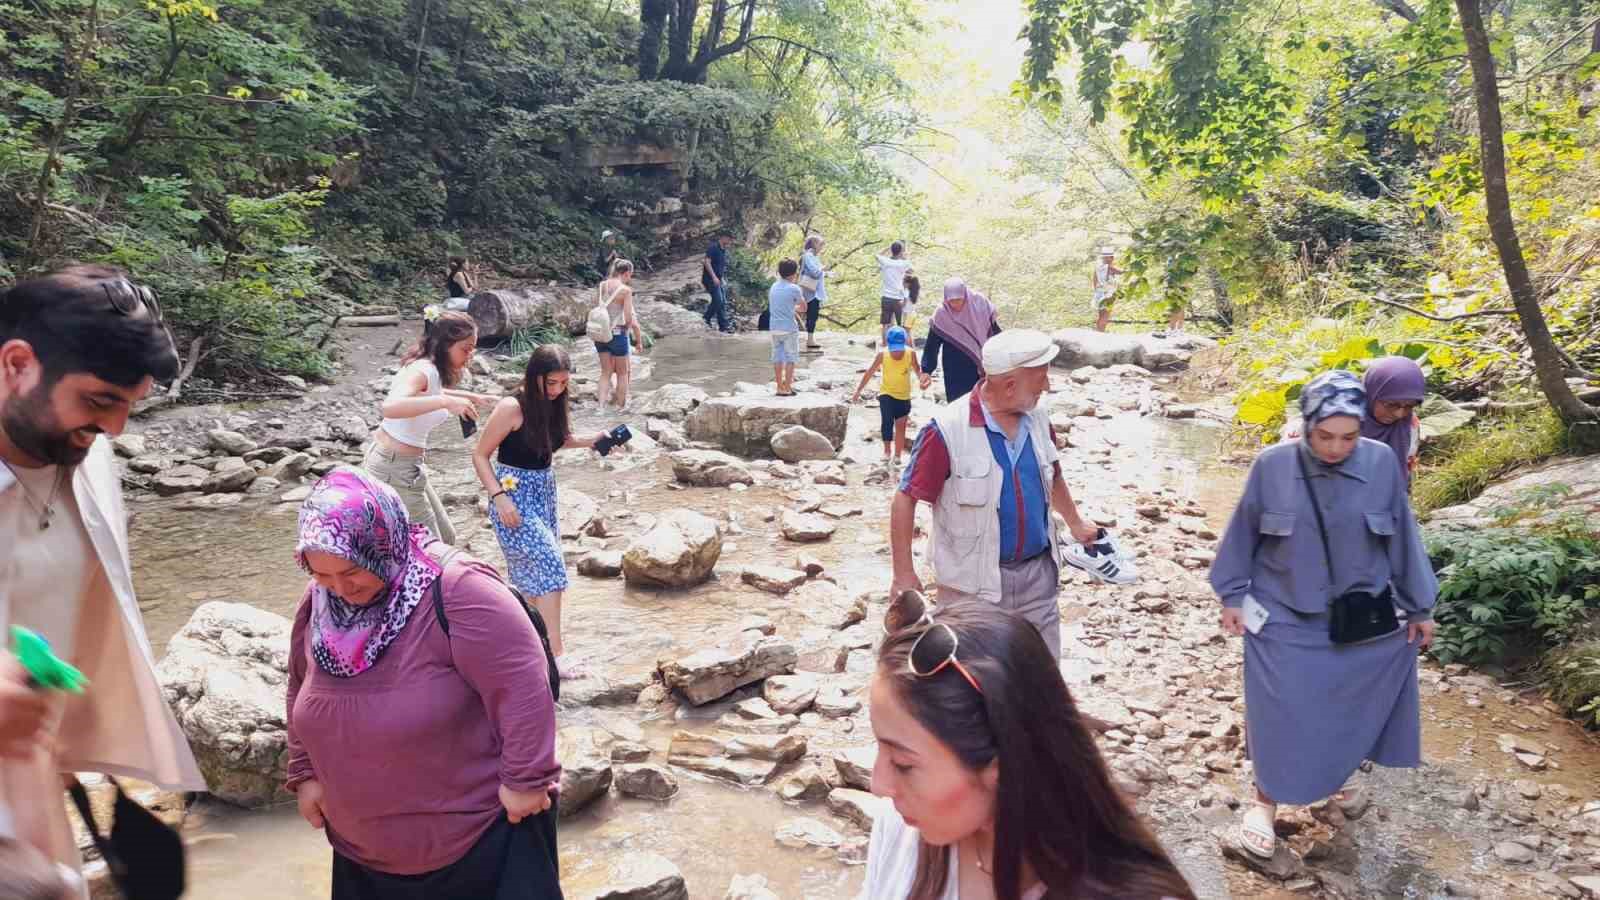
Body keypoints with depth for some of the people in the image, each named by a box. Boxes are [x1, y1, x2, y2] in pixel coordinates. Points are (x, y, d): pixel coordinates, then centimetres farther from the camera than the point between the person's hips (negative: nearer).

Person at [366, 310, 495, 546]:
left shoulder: (431, 370, 5)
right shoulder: (421, 371, -22)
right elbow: (390, 407, -43)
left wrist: (472, 397, 25)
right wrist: (445, 401, -50)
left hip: (407, 466, 10)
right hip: (394, 470, -10)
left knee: (445, 538, 18)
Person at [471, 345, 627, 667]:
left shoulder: (555, 404, 1)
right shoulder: (512, 408, -19)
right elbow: (480, 455, -13)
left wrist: (593, 440, 3)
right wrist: (499, 497, -21)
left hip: (544, 492, 7)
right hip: (514, 494, -7)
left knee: (535, 568, 13)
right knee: (549, 564, -14)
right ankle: (556, 652, -12)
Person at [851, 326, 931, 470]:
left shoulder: (910, 354, -16)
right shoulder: (882, 354, -16)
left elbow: (917, 371, -3)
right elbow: (870, 372, -5)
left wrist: (922, 380, -26)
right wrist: (858, 390, -1)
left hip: (904, 396, 1)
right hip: (886, 393, -1)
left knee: (900, 427, 9)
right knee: (887, 421, -23)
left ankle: (897, 458, 23)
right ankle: (886, 451, -7)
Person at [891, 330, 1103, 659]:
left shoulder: (1038, 419, 1)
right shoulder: (947, 431, -20)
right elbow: (905, 500, -15)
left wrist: (1076, 524, 34)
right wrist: (904, 575, -15)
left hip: (1038, 572, 6)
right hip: (974, 583, -5)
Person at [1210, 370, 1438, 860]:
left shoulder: (1381, 463, -12)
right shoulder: (1272, 465, -15)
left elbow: (1402, 538, -1)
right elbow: (1243, 534, -4)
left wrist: (1419, 606, 5)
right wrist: (1233, 596, 1)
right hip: (1284, 615, -2)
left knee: (1347, 703, 15)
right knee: (1280, 710, 2)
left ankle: (1332, 767, 42)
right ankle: (1266, 800, 19)